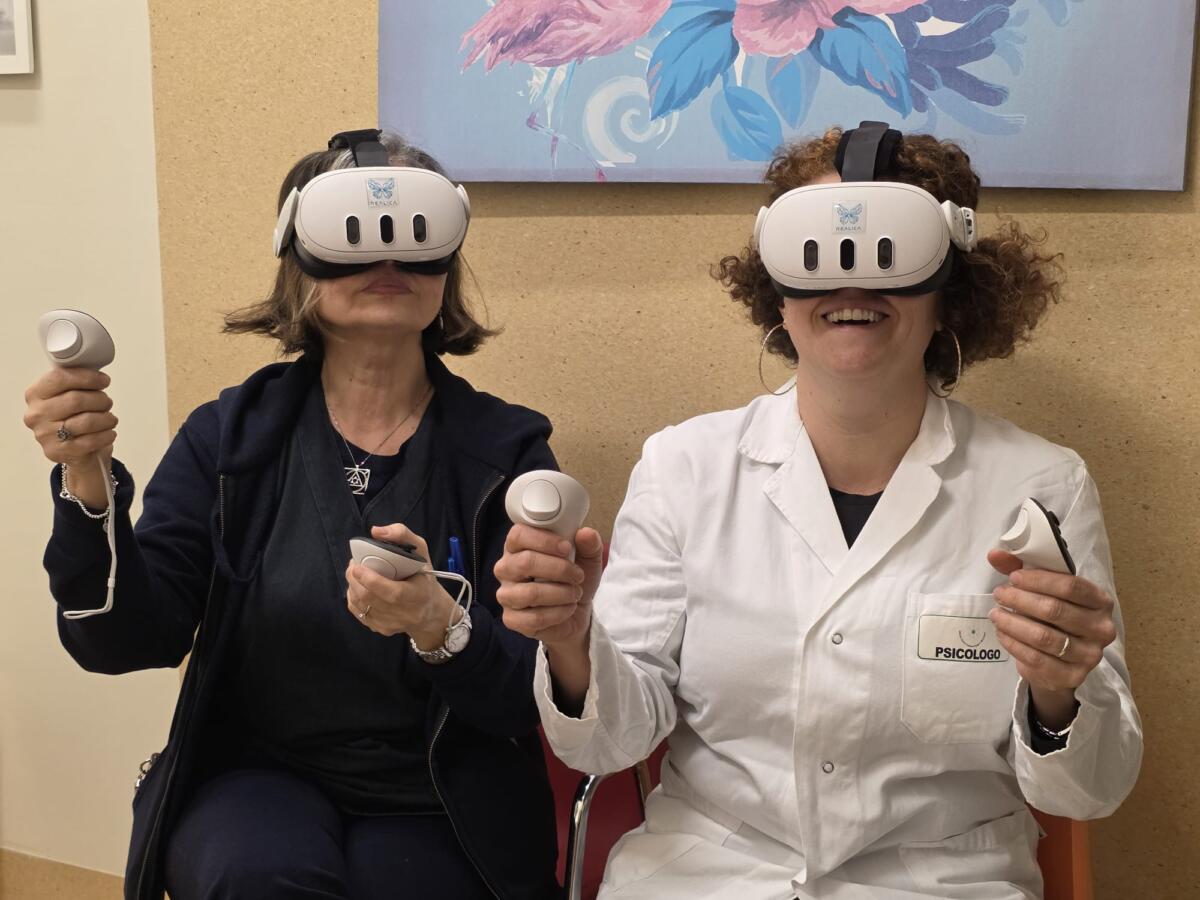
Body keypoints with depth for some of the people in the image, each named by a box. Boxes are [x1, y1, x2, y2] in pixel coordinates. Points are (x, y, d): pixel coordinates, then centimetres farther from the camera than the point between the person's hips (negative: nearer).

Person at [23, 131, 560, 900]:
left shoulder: (505, 447, -6)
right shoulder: (230, 435, -1)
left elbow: (540, 695, -12)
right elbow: (127, 640, -8)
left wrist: (441, 629, -33)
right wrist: (88, 485, -25)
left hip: (445, 810, 0)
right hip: (256, 779, 1)